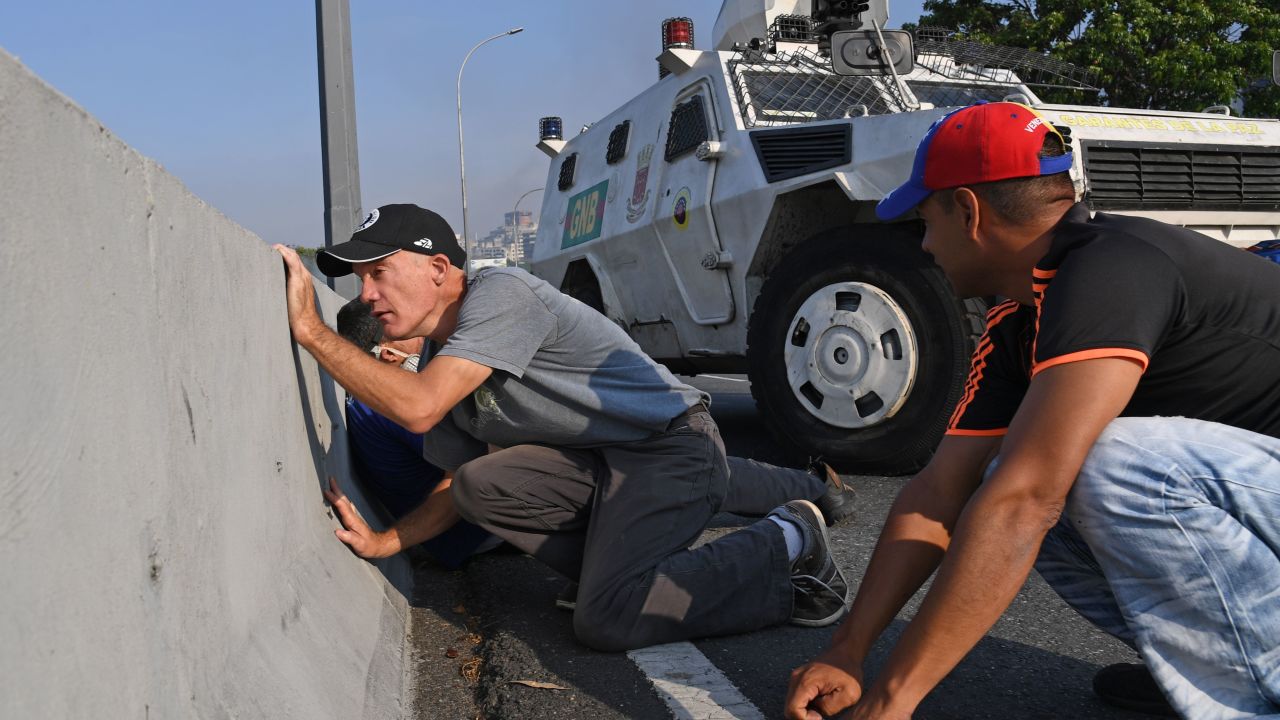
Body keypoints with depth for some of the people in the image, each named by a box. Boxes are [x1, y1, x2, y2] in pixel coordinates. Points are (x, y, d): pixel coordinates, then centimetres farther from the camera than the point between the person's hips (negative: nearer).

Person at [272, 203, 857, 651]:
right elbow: (458, 488, 13)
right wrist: (384, 541, -2)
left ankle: (788, 538, -5)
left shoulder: (499, 293, -19)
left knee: (606, 621, -23)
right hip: (601, 463, 8)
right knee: (478, 482, -9)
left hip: (672, 445, -8)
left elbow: (418, 408, -32)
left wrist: (312, 330, -24)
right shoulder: (441, 362, 9)